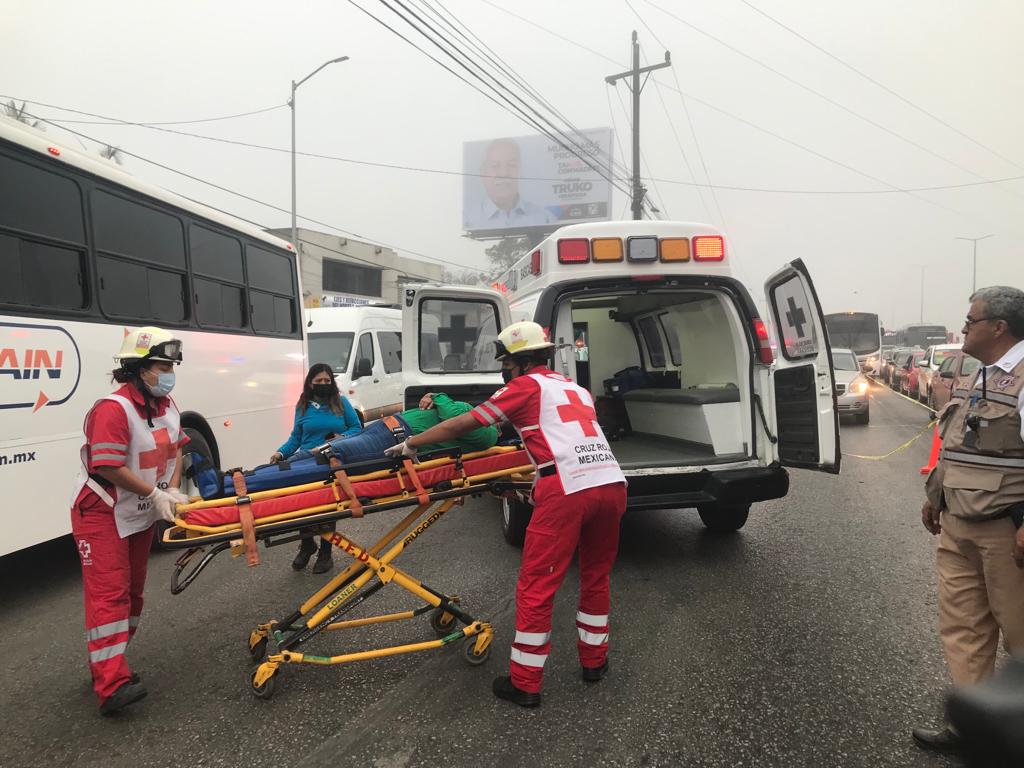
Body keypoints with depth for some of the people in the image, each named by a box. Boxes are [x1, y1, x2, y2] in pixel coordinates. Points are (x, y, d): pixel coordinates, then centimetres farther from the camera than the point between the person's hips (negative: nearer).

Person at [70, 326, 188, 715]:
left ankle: (108, 664, 28)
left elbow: (176, 449, 8)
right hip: (101, 513, -9)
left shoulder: (167, 406, 2)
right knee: (109, 594, -11)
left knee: (132, 591, 14)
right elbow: (109, 467, -28)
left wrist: (172, 490, -7)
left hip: (141, 514, 9)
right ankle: (111, 685, -11)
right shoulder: (113, 409, -24)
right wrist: (156, 494, -24)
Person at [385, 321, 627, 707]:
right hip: (612, 483, 7)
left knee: (536, 587, 4)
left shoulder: (527, 386, 8)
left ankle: (524, 683, 12)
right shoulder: (577, 390, 27)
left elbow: (462, 424, 7)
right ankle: (594, 660, 36)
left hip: (567, 490, -7)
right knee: (596, 576, 24)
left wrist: (411, 444, 16)